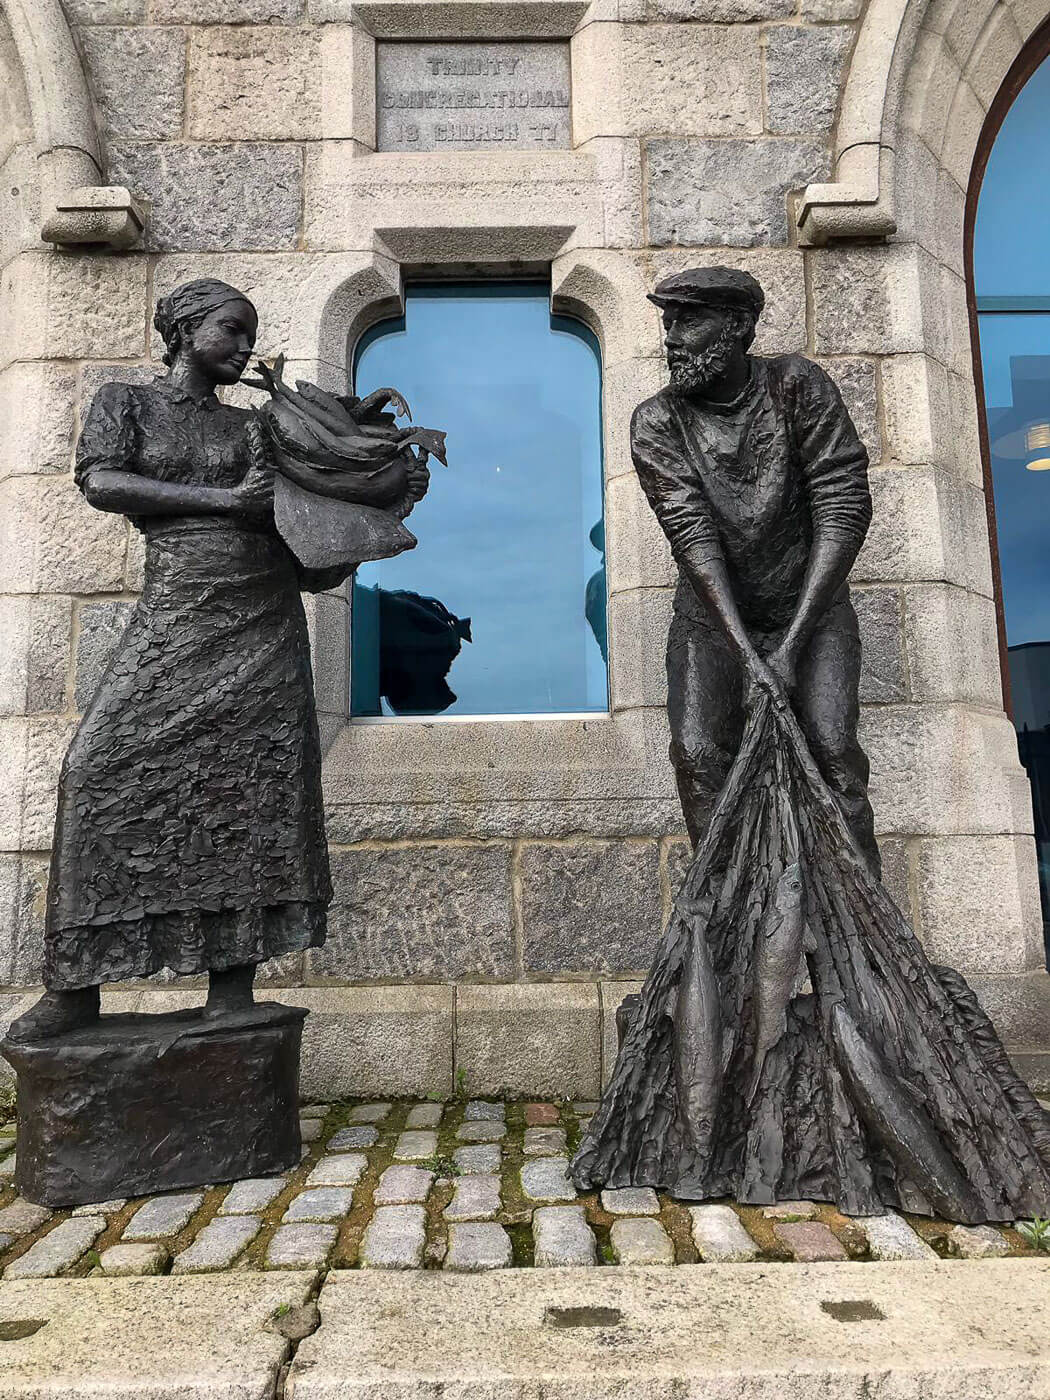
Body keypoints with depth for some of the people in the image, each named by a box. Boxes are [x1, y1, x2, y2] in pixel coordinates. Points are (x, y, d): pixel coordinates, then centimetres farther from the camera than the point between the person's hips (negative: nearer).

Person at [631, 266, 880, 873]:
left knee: (831, 753, -19)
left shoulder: (797, 385, -10)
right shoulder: (657, 423, -8)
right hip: (714, 618, 1)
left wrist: (790, 647, -23)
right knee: (700, 758, -19)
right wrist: (749, 658, -28)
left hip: (811, 609, 0)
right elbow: (694, 537, -18)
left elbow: (845, 510, -16)